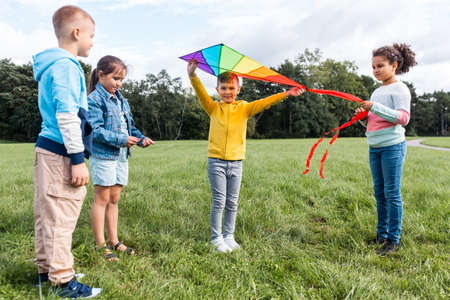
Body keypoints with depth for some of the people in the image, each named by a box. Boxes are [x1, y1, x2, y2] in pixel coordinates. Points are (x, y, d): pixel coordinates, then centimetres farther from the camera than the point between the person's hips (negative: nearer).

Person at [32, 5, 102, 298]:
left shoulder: (50, 66, 19)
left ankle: (46, 270, 29)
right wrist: (78, 159, -19)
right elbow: (67, 117, -20)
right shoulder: (66, 66, -13)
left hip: (47, 151, 10)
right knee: (60, 218, -3)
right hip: (61, 155, -10)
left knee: (47, 214, 16)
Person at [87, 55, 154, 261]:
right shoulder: (94, 99, -10)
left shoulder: (121, 100, 15)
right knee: (102, 199, 0)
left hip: (121, 156, 8)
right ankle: (100, 245, 10)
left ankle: (114, 241, 22)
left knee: (114, 200, 13)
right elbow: (96, 130, -17)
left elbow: (129, 125, 20)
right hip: (103, 155, -7)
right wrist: (121, 140, -23)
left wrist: (141, 138, 2)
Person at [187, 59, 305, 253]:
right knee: (219, 201, 0)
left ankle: (228, 236, 22)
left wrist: (285, 94, -13)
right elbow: (201, 94, -9)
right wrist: (193, 76, -25)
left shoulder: (244, 108, 7)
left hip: (236, 162, 2)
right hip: (216, 161, -2)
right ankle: (216, 238, 12)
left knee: (232, 203, 8)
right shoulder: (213, 108, 5)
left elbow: (264, 103, -2)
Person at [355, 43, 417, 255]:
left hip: (392, 146, -7)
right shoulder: (376, 92, 17)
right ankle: (381, 234, 22)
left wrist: (375, 108, -23)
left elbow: (403, 118, -17)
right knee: (379, 192, 12)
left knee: (392, 193, -4)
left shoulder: (399, 89, -5)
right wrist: (363, 116, 2)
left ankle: (394, 239, 6)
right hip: (374, 148, 7)